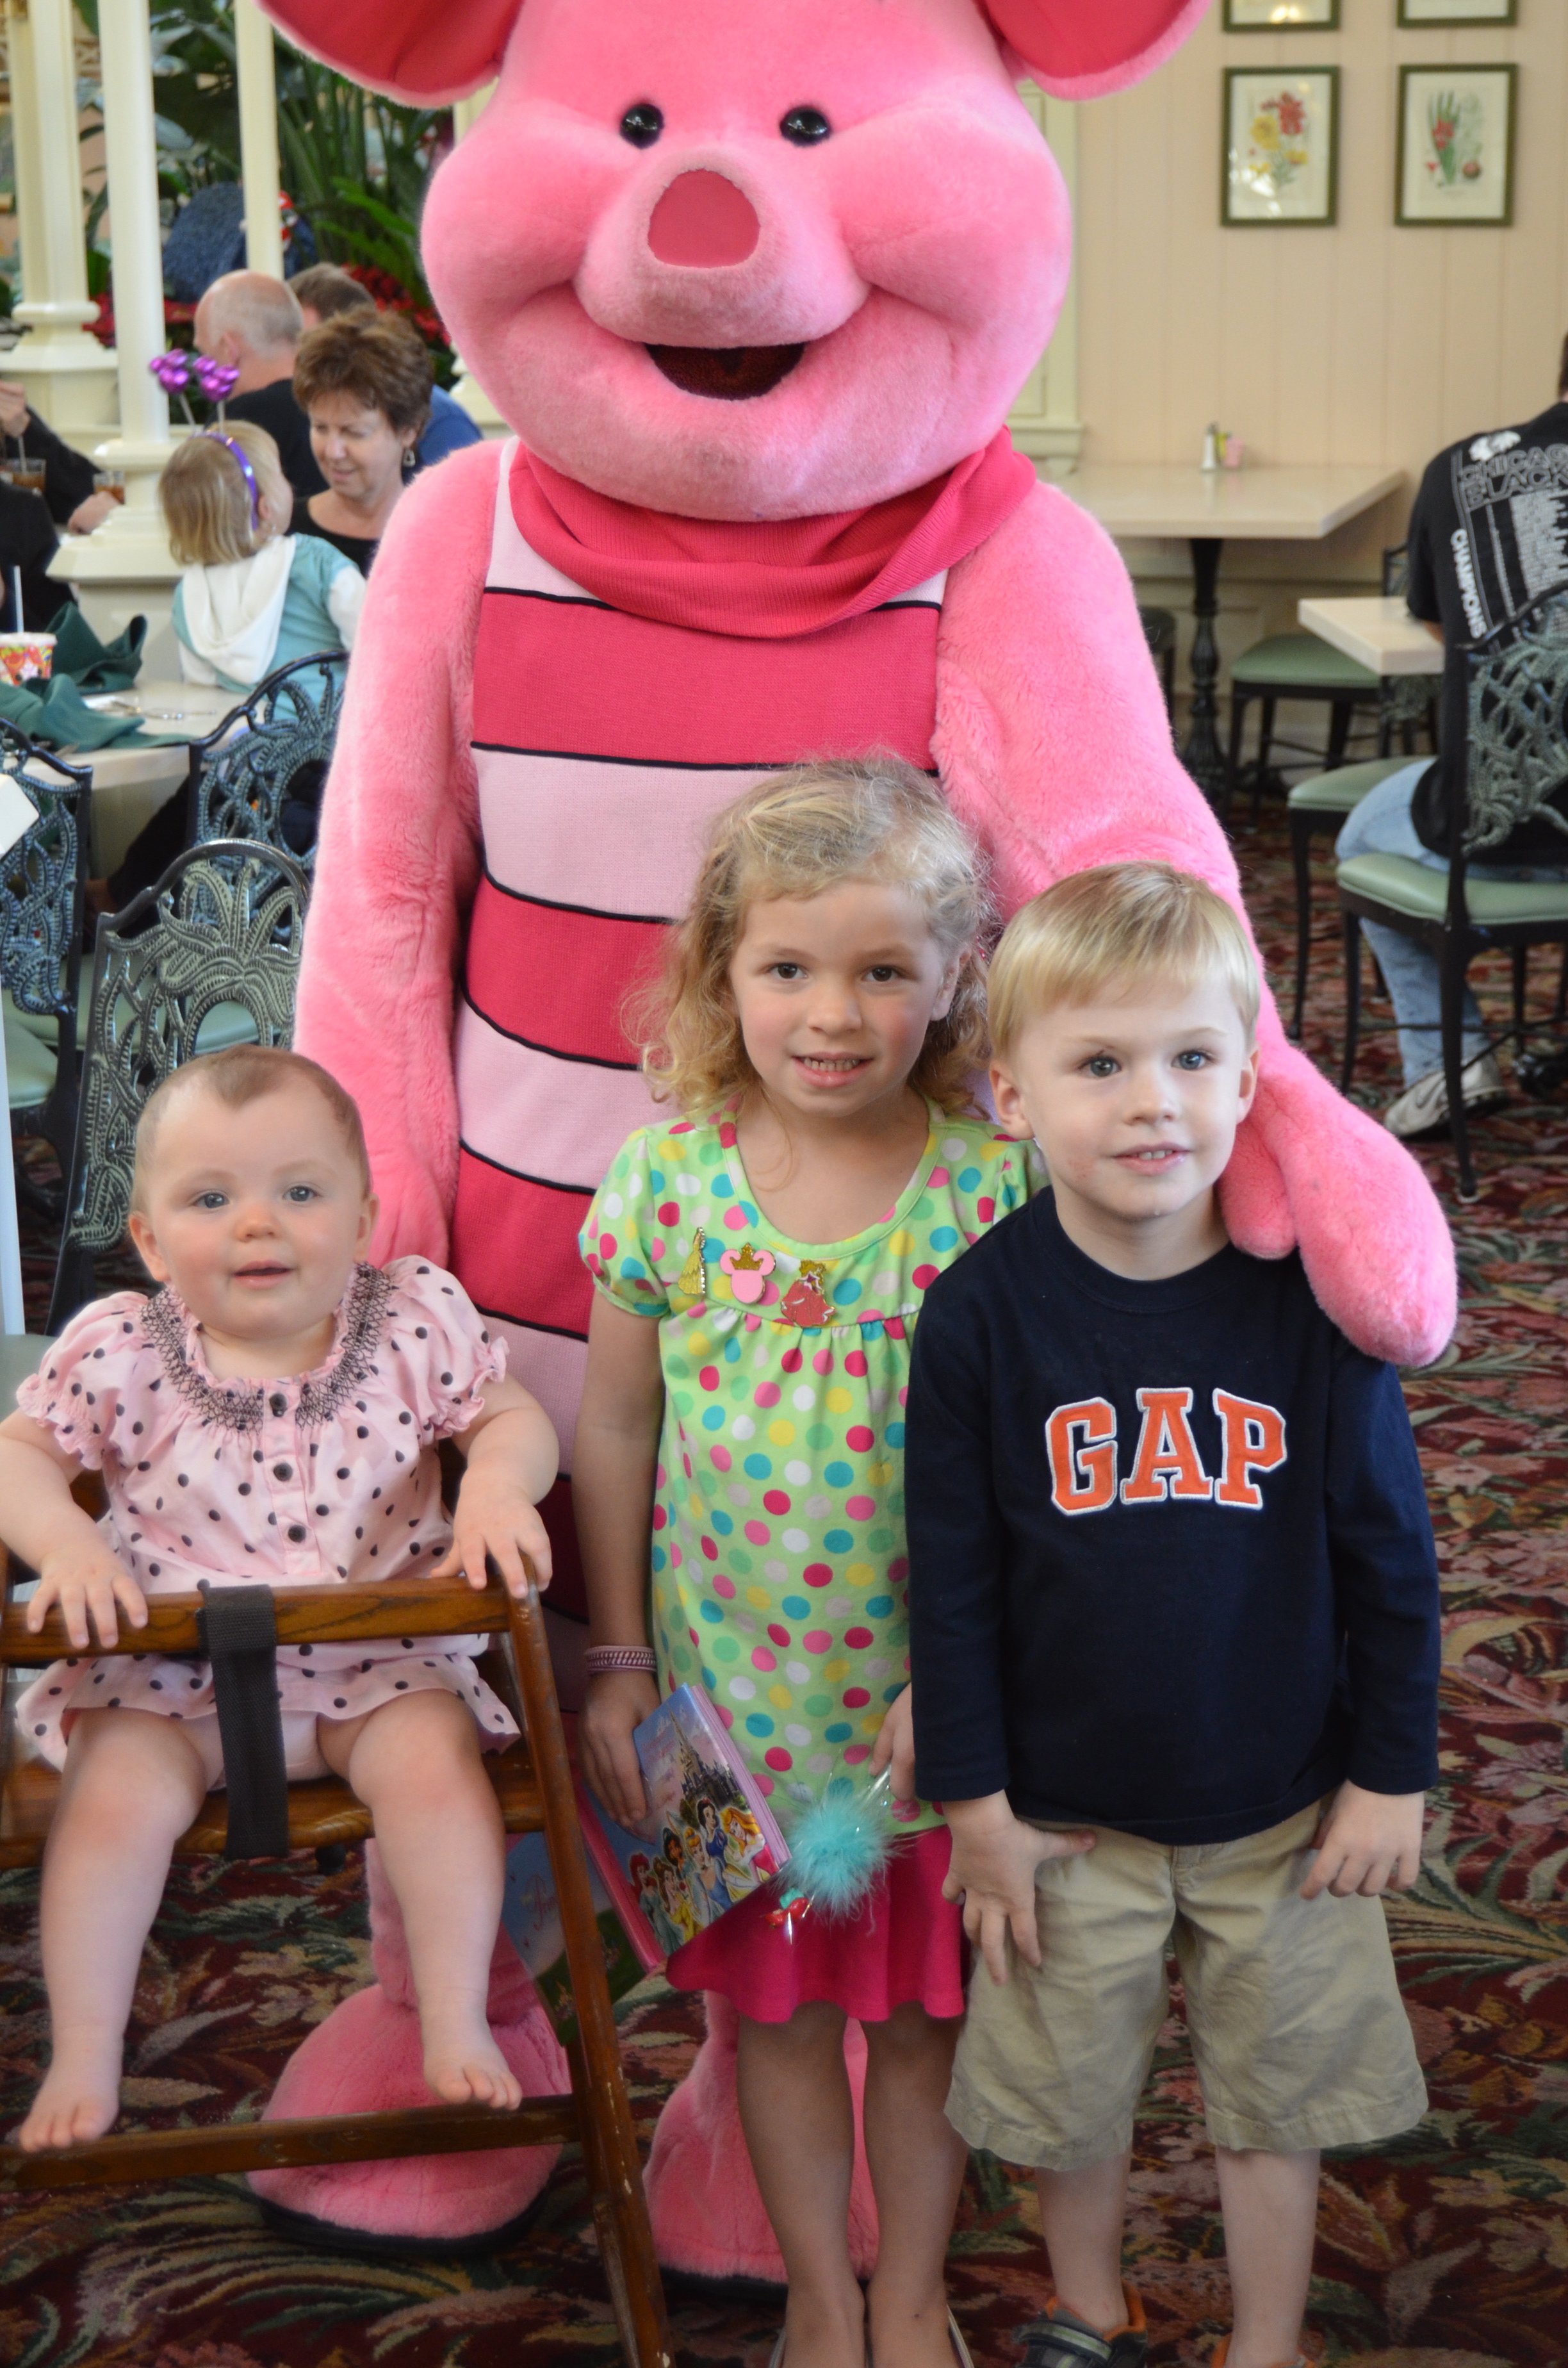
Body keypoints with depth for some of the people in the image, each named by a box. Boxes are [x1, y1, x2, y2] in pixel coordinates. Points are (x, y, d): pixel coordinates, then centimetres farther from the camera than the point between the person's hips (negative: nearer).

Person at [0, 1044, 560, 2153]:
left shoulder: (415, 1322, -5)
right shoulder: (119, 1352, -6)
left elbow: (514, 1416, 3)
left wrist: (499, 1483, -20)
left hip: (376, 1655, 0)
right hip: (168, 1663, 0)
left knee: (435, 1763, -24)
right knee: (115, 1796, -21)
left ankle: (457, 2024, -6)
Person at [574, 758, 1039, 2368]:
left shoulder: (994, 1180, -13)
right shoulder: (667, 1179, -11)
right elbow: (616, 1428, -1)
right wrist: (618, 1660, 2)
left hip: (937, 1692, 0)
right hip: (738, 1683, 1)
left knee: (926, 2007, 15)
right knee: (781, 2006, 17)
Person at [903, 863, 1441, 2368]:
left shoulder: (1306, 1295, -14)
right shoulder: (984, 1310, -16)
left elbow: (1390, 1553, -5)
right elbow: (950, 1576, -8)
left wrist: (1392, 1775, -2)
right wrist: (975, 1803, -5)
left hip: (1283, 1811, 0)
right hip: (1069, 1808, 0)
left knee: (1275, 2094, 17)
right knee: (1071, 2094, 18)